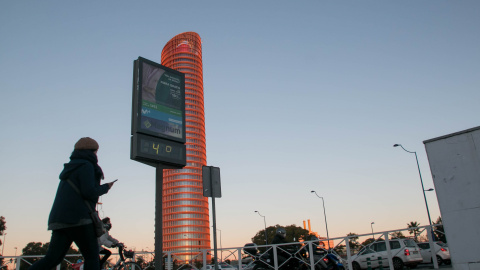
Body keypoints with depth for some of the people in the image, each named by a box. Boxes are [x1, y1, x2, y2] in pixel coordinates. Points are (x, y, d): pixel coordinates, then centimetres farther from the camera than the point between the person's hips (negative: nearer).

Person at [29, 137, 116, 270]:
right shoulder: (86, 166, -5)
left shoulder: (70, 168, 23)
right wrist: (105, 188, 2)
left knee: (52, 258, 5)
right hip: (77, 219, -8)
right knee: (92, 257, -2)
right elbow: (89, 192, -15)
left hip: (59, 220, 8)